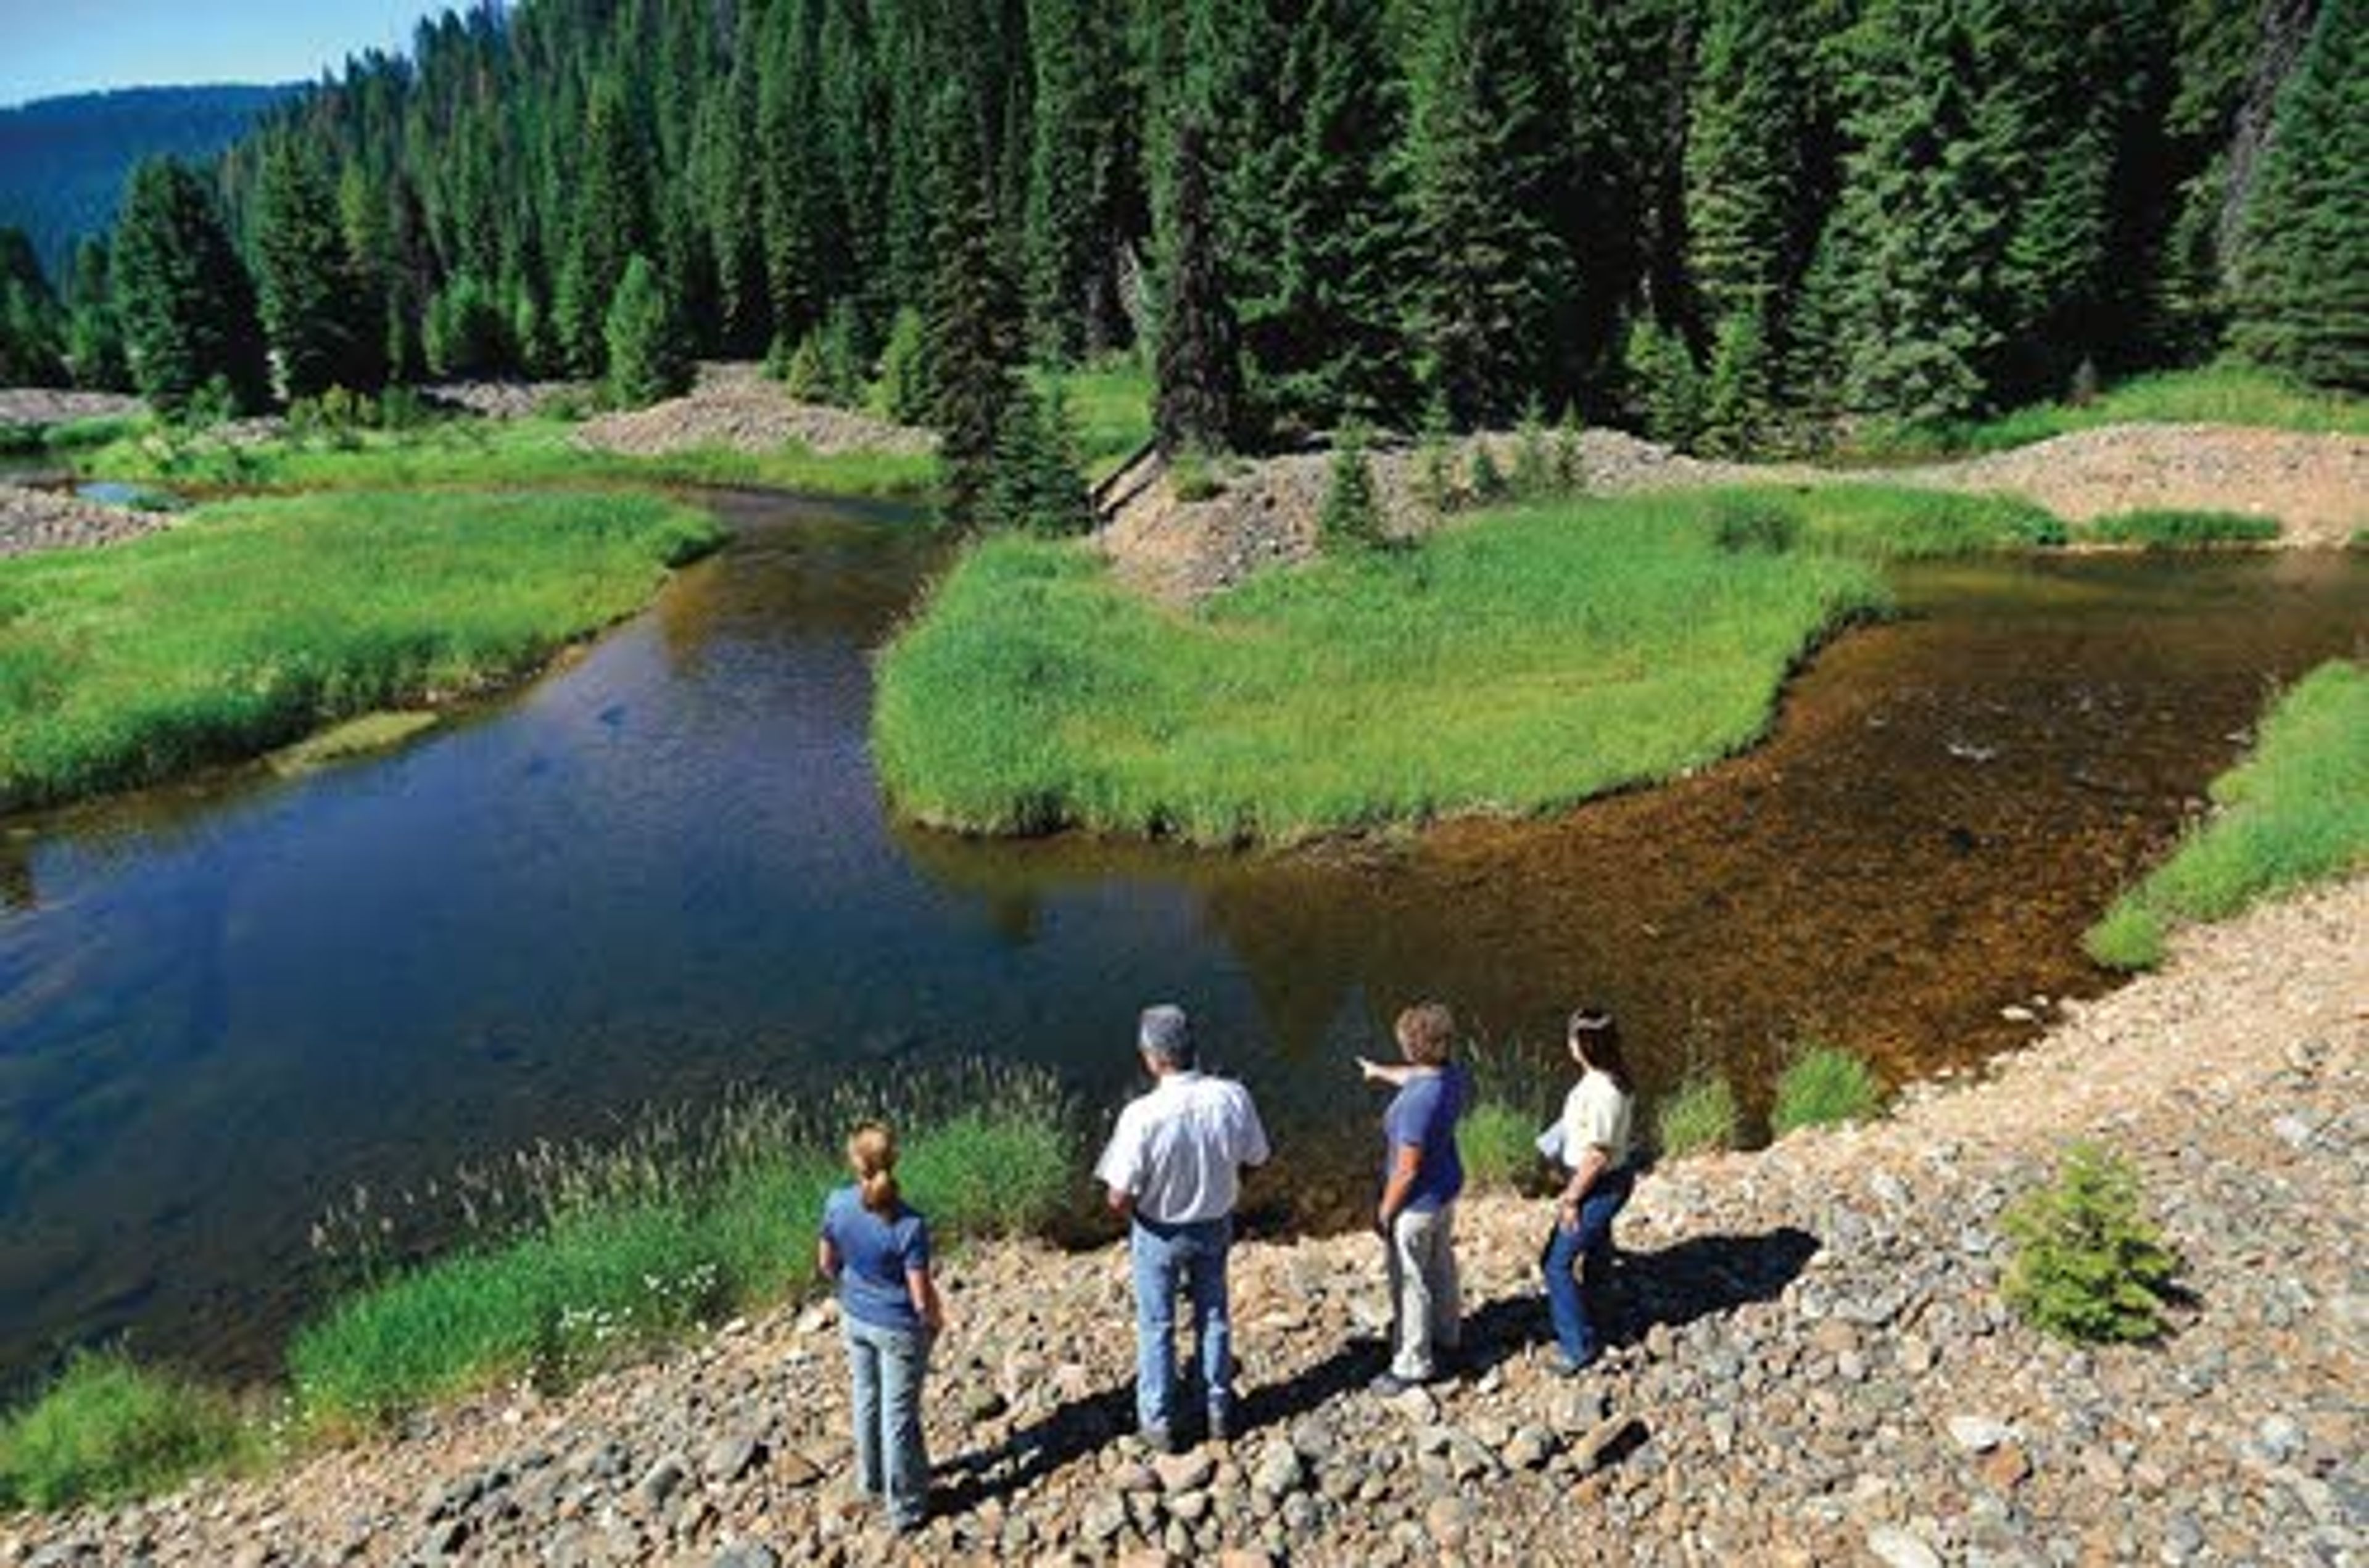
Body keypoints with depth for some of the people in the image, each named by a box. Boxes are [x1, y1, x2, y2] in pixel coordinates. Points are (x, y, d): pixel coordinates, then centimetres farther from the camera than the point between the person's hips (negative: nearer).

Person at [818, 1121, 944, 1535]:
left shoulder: (836, 1205, -17)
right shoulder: (910, 1225, -30)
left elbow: (826, 1264, 0)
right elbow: (922, 1297, -22)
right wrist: (936, 1321, 0)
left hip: (855, 1319, 5)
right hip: (899, 1328, -5)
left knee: (866, 1400, 25)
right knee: (899, 1415, 12)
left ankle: (872, 1480, 47)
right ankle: (906, 1508, 29)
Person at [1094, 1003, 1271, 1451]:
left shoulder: (1142, 1115, -32)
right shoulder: (1232, 1098, -21)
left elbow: (1119, 1197, -25)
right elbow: (1254, 1160, -5)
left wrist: (1134, 1213, -2)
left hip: (1160, 1234, -3)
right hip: (1216, 1225, 3)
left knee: (1156, 1328, 19)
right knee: (1214, 1318, 24)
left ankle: (1159, 1424, 34)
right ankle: (1219, 1411, 40)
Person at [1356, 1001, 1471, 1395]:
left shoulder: (1416, 1104, -36)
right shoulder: (1453, 1074, -10)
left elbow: (1406, 1170, -28)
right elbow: (1413, 1078, 15)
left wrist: (1384, 1213, -13)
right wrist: (1380, 1072, 32)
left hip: (1418, 1202, -9)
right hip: (1448, 1186, 9)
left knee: (1410, 1284, 10)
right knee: (1440, 1265, 28)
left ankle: (1412, 1365, 27)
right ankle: (1446, 1334, 49)